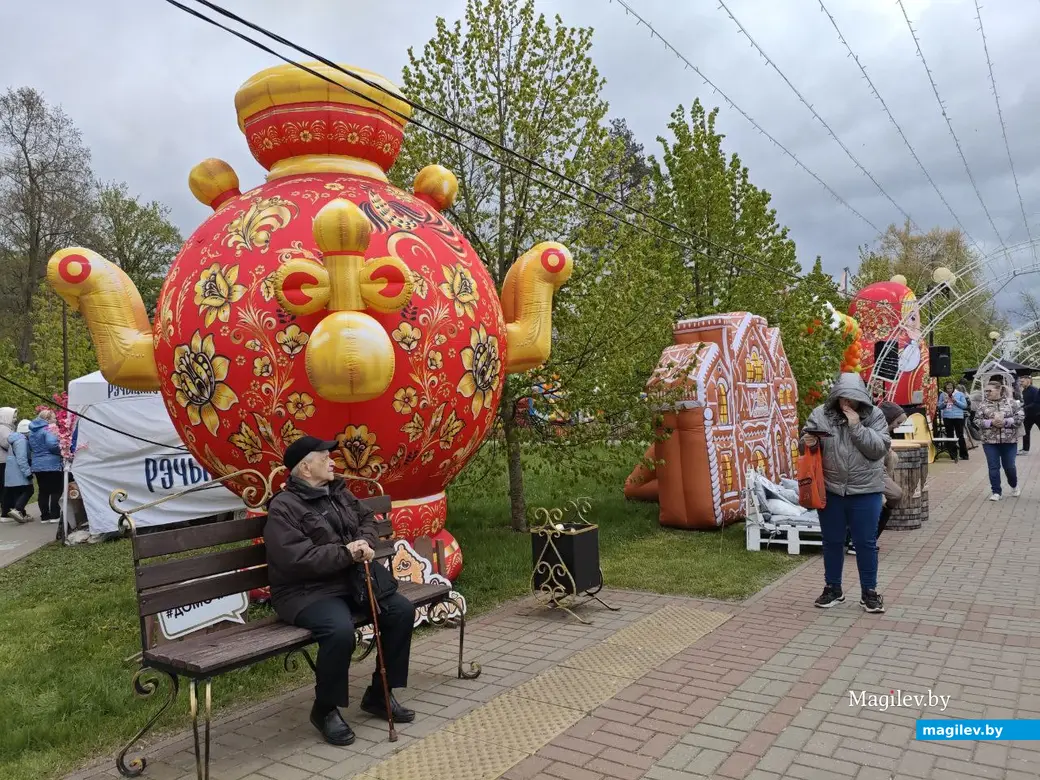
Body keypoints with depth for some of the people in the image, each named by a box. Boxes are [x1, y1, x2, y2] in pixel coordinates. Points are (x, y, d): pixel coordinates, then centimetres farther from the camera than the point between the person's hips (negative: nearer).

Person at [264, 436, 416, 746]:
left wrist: (365, 542, -5)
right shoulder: (284, 507, -13)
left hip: (352, 578, 8)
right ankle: (325, 710, -6)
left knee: (401, 610, -7)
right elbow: (295, 559, -23)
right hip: (306, 591, -8)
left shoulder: (338, 492, 11)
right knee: (340, 630, -35)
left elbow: (367, 519, 19)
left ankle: (378, 695, 10)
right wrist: (345, 552, -23)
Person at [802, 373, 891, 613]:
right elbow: (807, 442, 6)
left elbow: (879, 449, -12)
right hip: (830, 490, 1)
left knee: (866, 543, 9)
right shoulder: (820, 414, -2)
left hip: (865, 491, -1)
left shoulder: (874, 415, -4)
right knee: (832, 541, 13)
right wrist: (807, 442, -17)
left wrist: (857, 427, -20)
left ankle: (869, 592, 24)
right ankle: (832, 588, 29)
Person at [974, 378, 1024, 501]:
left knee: (1009, 466, 8)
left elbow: (1021, 417, -4)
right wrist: (991, 422, -17)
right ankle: (996, 492, 11)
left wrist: (1005, 421, -17)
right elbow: (977, 420, -2)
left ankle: (1014, 485, 36)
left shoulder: (1011, 402, -1)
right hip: (990, 441, 1)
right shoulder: (983, 405, 0)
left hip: (1009, 440, -1)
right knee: (993, 467, 2)